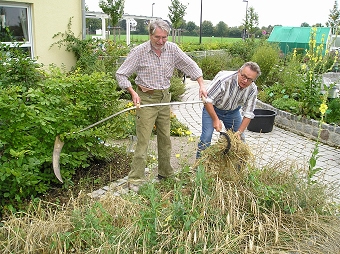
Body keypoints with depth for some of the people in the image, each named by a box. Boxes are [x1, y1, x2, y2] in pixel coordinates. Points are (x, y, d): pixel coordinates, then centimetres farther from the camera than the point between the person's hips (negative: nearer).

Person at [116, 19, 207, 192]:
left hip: (164, 98, 5)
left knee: (165, 138, 13)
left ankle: (165, 173, 28)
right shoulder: (139, 51, -10)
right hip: (146, 98, -5)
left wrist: (201, 84, -4)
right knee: (143, 140, -7)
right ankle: (135, 179, 0)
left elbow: (190, 65, 7)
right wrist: (133, 93, -17)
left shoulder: (172, 49, 0)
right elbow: (120, 74, -6)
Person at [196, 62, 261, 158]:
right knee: (206, 137, -15)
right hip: (212, 108, -4)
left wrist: (239, 132, -23)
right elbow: (208, 100, -30)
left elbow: (248, 114, -14)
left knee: (240, 139, 3)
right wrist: (215, 119, -31)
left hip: (233, 111, 4)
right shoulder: (224, 79, -35)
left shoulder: (253, 90, -20)